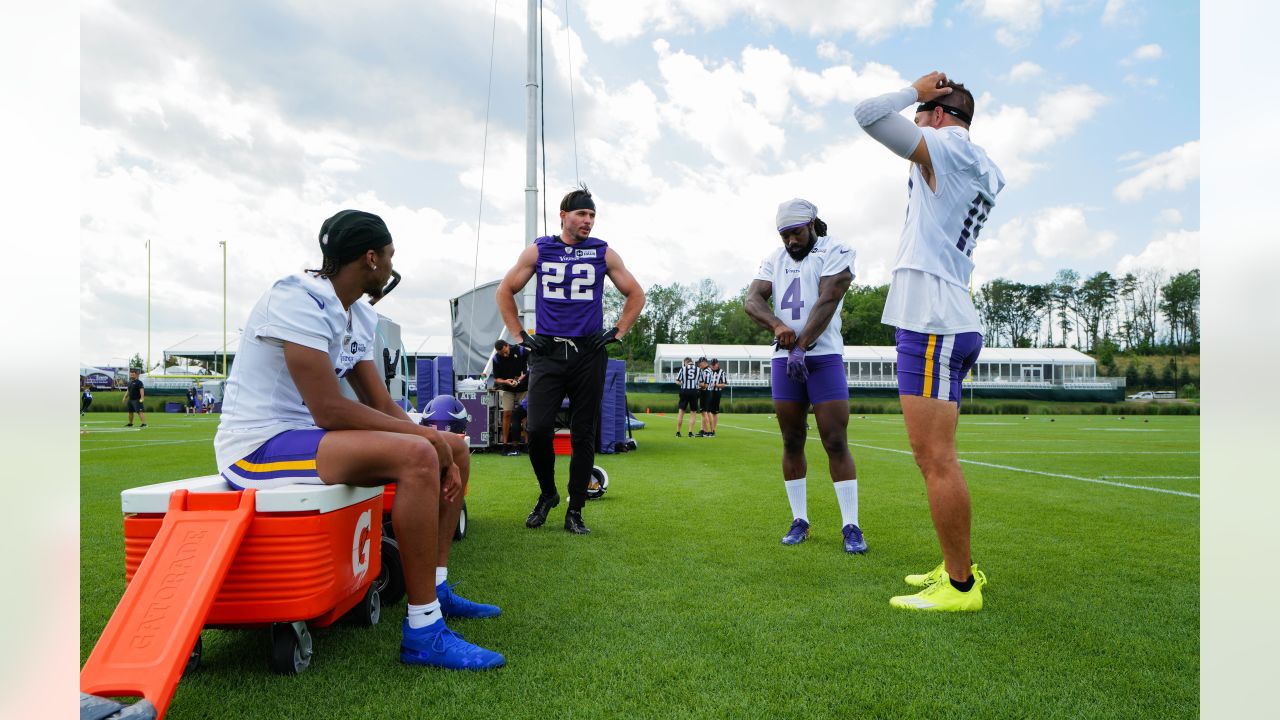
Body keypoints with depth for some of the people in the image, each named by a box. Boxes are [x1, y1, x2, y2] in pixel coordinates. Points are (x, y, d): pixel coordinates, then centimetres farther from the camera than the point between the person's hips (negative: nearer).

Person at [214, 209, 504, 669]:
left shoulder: (360, 316, 10)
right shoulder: (298, 300, -18)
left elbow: (381, 404, 10)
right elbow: (328, 410, -26)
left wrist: (440, 447, -5)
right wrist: (426, 436, -19)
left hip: (308, 434, 10)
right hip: (258, 445, -9)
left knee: (455, 447, 8)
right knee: (416, 455, -32)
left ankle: (436, 589, 15)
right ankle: (423, 633, -24)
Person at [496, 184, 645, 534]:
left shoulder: (604, 253, 7)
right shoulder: (538, 251, 7)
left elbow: (635, 295, 16)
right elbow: (505, 291, 15)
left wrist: (617, 333, 7)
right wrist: (520, 336, 7)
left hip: (589, 354, 0)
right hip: (547, 353, 0)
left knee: (584, 436, 3)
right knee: (538, 430, -10)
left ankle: (575, 512, 14)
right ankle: (547, 493, 18)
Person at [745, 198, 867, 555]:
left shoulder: (834, 252, -2)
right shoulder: (774, 259, 13)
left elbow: (827, 302, -13)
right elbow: (752, 300, 0)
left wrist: (802, 346, -21)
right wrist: (777, 325, -21)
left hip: (824, 357, -4)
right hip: (784, 359, 5)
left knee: (836, 442, -7)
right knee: (792, 443, 7)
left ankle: (851, 526, 0)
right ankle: (799, 521, 17)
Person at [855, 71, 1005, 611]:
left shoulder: (947, 145, -4)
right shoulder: (982, 169, 21)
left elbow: (867, 114, -9)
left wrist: (915, 90, 8)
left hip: (931, 324, -10)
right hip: (950, 323, 10)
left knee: (937, 461, -7)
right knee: (936, 459, 16)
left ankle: (961, 586, 1)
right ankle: (956, 567, 25)